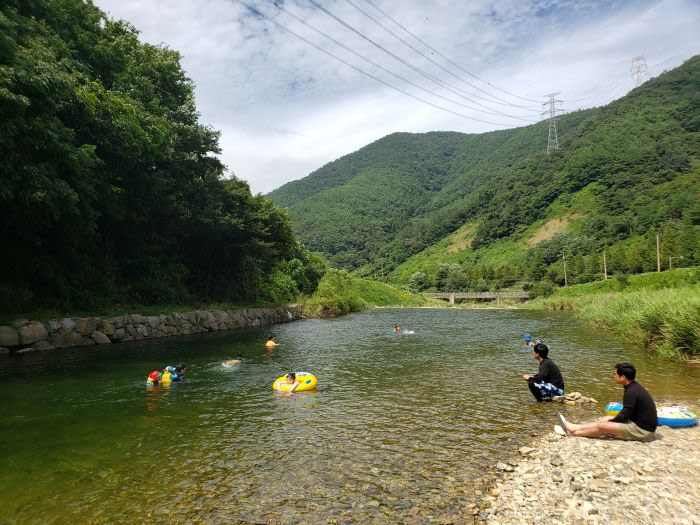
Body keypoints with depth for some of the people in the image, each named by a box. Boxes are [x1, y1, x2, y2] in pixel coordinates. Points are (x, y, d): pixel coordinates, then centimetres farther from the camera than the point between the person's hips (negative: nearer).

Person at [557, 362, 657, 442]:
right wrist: (609, 420, 9)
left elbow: (623, 417, -20)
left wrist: (610, 421, -3)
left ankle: (573, 433, 3)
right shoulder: (634, 387, 8)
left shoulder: (631, 392, -24)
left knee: (602, 425, -12)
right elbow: (626, 414, 14)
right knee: (605, 419, 10)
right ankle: (574, 427, 11)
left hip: (643, 430, -9)